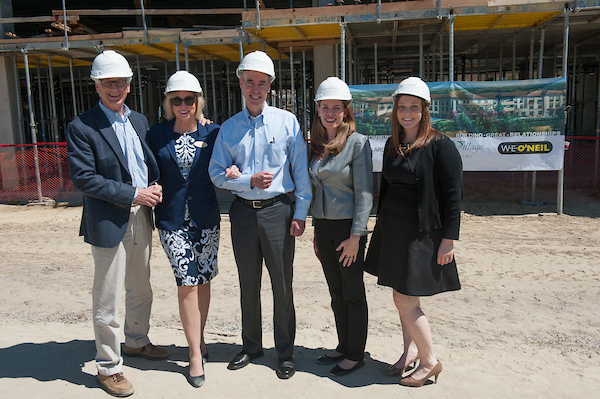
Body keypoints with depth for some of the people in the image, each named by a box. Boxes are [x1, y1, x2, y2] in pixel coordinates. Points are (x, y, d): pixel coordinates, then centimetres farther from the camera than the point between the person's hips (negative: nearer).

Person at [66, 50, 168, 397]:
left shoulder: (140, 121, 10)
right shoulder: (81, 127, -10)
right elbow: (84, 178, -16)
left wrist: (154, 186, -2)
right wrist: (133, 195, -18)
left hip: (141, 217, 7)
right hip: (109, 222, -6)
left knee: (141, 290, 20)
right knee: (108, 300, 4)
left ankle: (136, 342, 42)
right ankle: (109, 367, 21)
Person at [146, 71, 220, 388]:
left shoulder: (212, 132, 2)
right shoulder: (156, 135, 2)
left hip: (206, 218, 1)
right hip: (172, 220, -1)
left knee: (203, 280, 11)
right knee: (187, 282, -5)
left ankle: (198, 340, 30)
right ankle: (196, 353, 6)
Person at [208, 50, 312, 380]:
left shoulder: (287, 122, -1)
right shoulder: (229, 128, 5)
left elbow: (301, 170, -1)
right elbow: (217, 174, 4)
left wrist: (301, 213, -5)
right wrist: (250, 181, -12)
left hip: (278, 210, -2)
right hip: (243, 211, 3)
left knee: (282, 283, 4)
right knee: (248, 284, 14)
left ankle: (285, 353, 22)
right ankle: (251, 347, 33)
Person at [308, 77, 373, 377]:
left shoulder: (357, 142, -10)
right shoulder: (316, 145, 9)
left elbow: (364, 192, -13)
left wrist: (355, 236, -17)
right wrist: (316, 233, 13)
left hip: (348, 228, -6)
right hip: (323, 226, 6)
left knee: (353, 294, 6)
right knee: (336, 294, 16)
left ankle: (355, 355, 21)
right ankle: (343, 347, 31)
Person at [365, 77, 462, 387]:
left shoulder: (439, 145, -10)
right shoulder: (392, 144, 9)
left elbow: (454, 194, -12)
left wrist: (448, 239, -15)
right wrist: (383, 227, 16)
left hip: (421, 232, -6)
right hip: (392, 230, 7)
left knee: (405, 300, -5)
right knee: (404, 297, 15)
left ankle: (429, 362, 14)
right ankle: (410, 352, 32)